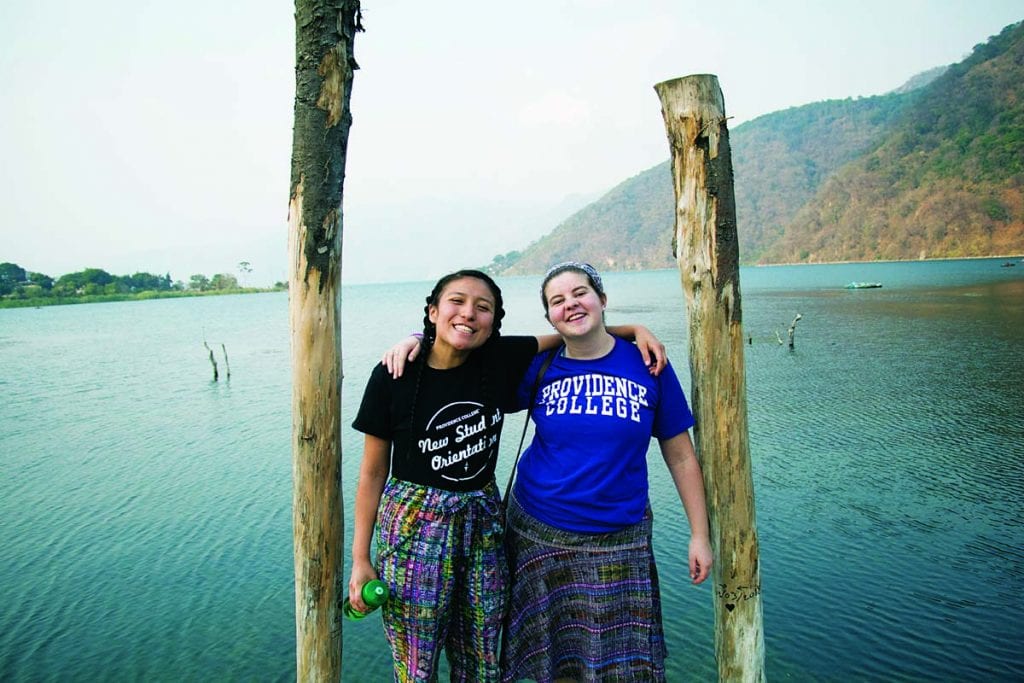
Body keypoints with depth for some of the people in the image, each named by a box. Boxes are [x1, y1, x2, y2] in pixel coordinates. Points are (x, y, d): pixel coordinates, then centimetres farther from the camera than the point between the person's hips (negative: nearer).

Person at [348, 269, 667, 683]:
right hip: (412, 527, -2)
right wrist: (360, 559, -3)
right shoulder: (394, 375, -10)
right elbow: (373, 472, -4)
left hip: (482, 525, 3)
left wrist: (634, 329, -4)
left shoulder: (502, 359, -5)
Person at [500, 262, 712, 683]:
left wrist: (700, 535, -2)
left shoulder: (647, 364, -5)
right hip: (539, 534, 1)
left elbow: (680, 456, -1)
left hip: (618, 541, -1)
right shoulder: (538, 368, -4)